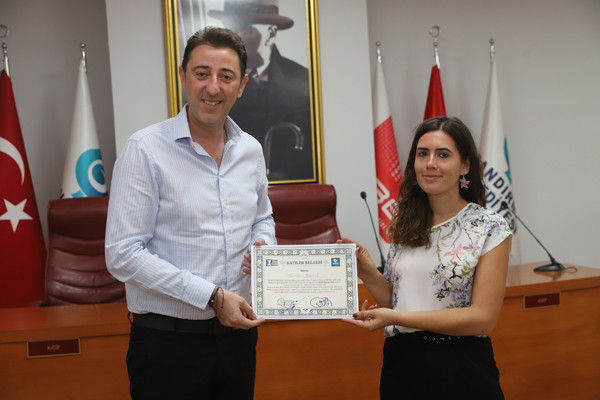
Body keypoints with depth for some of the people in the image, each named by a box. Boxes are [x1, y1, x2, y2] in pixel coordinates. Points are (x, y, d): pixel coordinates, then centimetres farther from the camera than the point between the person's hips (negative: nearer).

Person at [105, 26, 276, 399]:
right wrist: (212, 296, -18)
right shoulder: (146, 149, -12)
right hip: (168, 341, -5)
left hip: (237, 332, 6)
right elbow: (122, 255, -16)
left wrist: (264, 247, -2)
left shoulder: (251, 149, 6)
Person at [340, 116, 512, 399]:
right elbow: (397, 300, 10)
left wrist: (395, 318, -21)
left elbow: (483, 318, -15)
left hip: (460, 368, -4)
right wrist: (368, 274, -10)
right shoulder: (404, 225, 4)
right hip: (401, 364, 4)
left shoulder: (491, 229, -9)